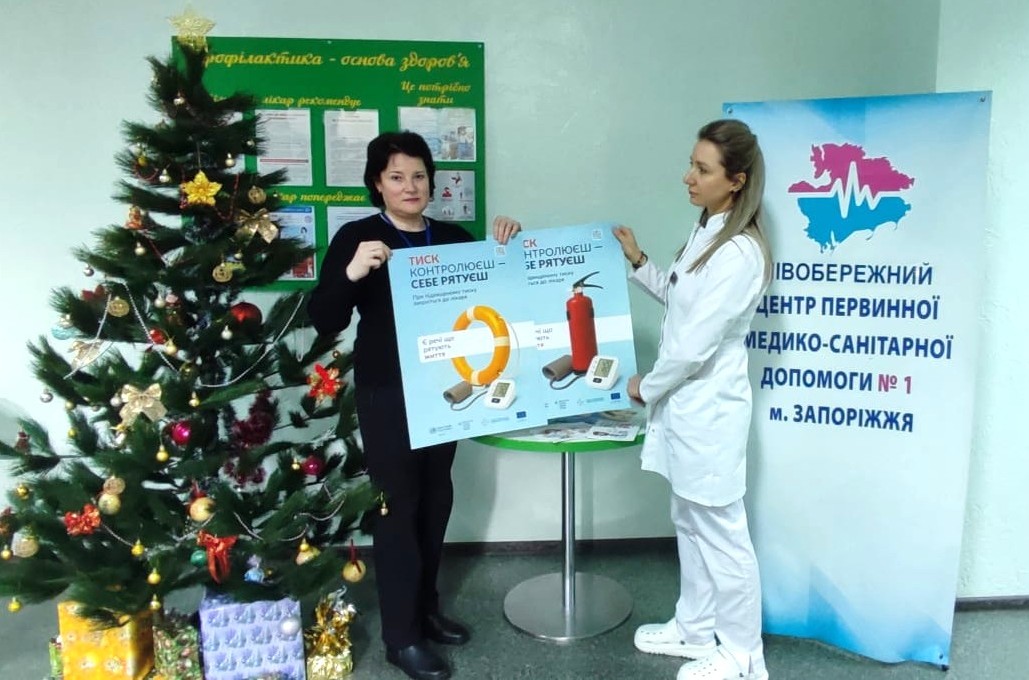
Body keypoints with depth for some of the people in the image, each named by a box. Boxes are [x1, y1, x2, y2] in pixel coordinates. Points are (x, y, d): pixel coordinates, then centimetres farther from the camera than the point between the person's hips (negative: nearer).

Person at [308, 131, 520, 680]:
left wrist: (505, 247, -4)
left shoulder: (453, 237, 8)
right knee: (396, 502, -1)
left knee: (436, 497, 13)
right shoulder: (357, 237, -5)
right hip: (386, 392, -5)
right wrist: (351, 272, -29)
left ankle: (426, 607, 32)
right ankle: (401, 635, 13)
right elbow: (324, 321, -11)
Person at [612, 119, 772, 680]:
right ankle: (695, 629, 39)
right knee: (689, 523, 21)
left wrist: (646, 386, -7)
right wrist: (637, 262, 8)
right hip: (684, 402, 10)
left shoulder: (739, 253, -23)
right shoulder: (706, 231, 7)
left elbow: (695, 346, -23)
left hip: (709, 408, -10)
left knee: (721, 533, 6)